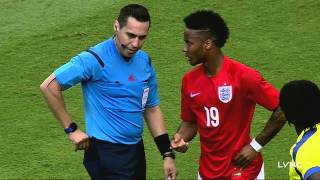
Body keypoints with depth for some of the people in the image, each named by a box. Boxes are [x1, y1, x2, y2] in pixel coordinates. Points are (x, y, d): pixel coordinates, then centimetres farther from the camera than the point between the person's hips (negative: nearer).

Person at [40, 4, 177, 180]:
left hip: (136, 150, 7)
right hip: (106, 154, -7)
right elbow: (49, 86, -16)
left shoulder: (145, 61, 5)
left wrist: (167, 154, 9)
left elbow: (152, 109, 14)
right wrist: (71, 129, -13)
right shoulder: (95, 60, -16)